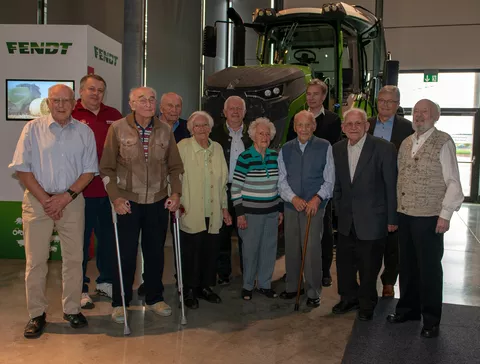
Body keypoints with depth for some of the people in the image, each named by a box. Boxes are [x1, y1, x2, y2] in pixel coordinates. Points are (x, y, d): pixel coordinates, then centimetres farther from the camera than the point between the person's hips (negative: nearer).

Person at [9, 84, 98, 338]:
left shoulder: (84, 132, 4)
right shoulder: (33, 129, 1)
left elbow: (89, 170, 2)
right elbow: (22, 168, -3)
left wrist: (66, 196, -10)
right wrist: (45, 199, -10)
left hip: (72, 201, 1)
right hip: (37, 200, -1)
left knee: (73, 258, 6)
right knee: (36, 260, 3)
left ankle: (72, 309, 21)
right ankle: (37, 314, 15)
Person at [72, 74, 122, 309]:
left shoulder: (114, 116, 9)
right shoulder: (70, 116, -4)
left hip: (109, 189, 4)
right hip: (81, 190, -4)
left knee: (108, 238, 15)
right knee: (81, 240, 6)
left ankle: (106, 281, 31)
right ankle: (80, 288, 20)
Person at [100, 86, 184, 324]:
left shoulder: (165, 130, 3)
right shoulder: (118, 128, -5)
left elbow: (175, 166, 9)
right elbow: (107, 168, -3)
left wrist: (176, 192, -2)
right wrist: (115, 197, -11)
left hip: (158, 202, 3)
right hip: (128, 202, -3)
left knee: (155, 253, 12)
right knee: (126, 254, 3)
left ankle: (154, 298, 29)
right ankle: (120, 303, 21)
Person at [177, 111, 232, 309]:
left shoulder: (217, 148, 11)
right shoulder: (183, 147, -4)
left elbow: (223, 181, 14)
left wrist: (224, 207, 14)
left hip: (213, 214, 4)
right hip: (191, 214, -4)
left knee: (210, 252, 9)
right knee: (191, 254, 2)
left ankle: (205, 287, 28)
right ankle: (189, 291, 20)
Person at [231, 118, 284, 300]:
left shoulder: (276, 156, 6)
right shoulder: (245, 158, -8)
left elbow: (279, 185, 13)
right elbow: (236, 188, -8)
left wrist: (281, 209, 11)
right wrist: (239, 214, -11)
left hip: (271, 212, 4)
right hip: (251, 212, -4)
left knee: (269, 249, 9)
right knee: (250, 249, 4)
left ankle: (265, 284, 26)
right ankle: (247, 285, 22)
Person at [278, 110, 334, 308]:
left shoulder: (324, 147, -1)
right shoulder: (285, 149, 8)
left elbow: (329, 180, -2)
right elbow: (281, 180, 6)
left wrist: (317, 198, -15)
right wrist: (293, 198, -10)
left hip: (314, 206, -3)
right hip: (291, 205, 3)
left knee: (312, 249, -5)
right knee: (291, 247, 10)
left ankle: (313, 293, 8)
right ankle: (291, 287, 25)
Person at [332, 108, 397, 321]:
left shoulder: (383, 148, -13)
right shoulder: (337, 149, 3)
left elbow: (391, 186, -10)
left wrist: (392, 218, -8)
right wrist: (339, 211, 10)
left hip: (372, 220, -4)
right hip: (346, 221, 5)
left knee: (369, 267, 9)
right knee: (344, 262, 14)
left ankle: (367, 304, 32)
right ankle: (349, 298, 37)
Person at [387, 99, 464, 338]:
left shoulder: (443, 142, -7)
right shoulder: (406, 143, 11)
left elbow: (453, 182, -8)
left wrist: (445, 214, -12)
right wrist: (398, 209, 10)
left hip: (429, 217, -5)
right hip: (405, 215, 5)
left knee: (429, 268, 4)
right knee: (407, 264, 14)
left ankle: (431, 320, 19)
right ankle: (408, 308, 31)